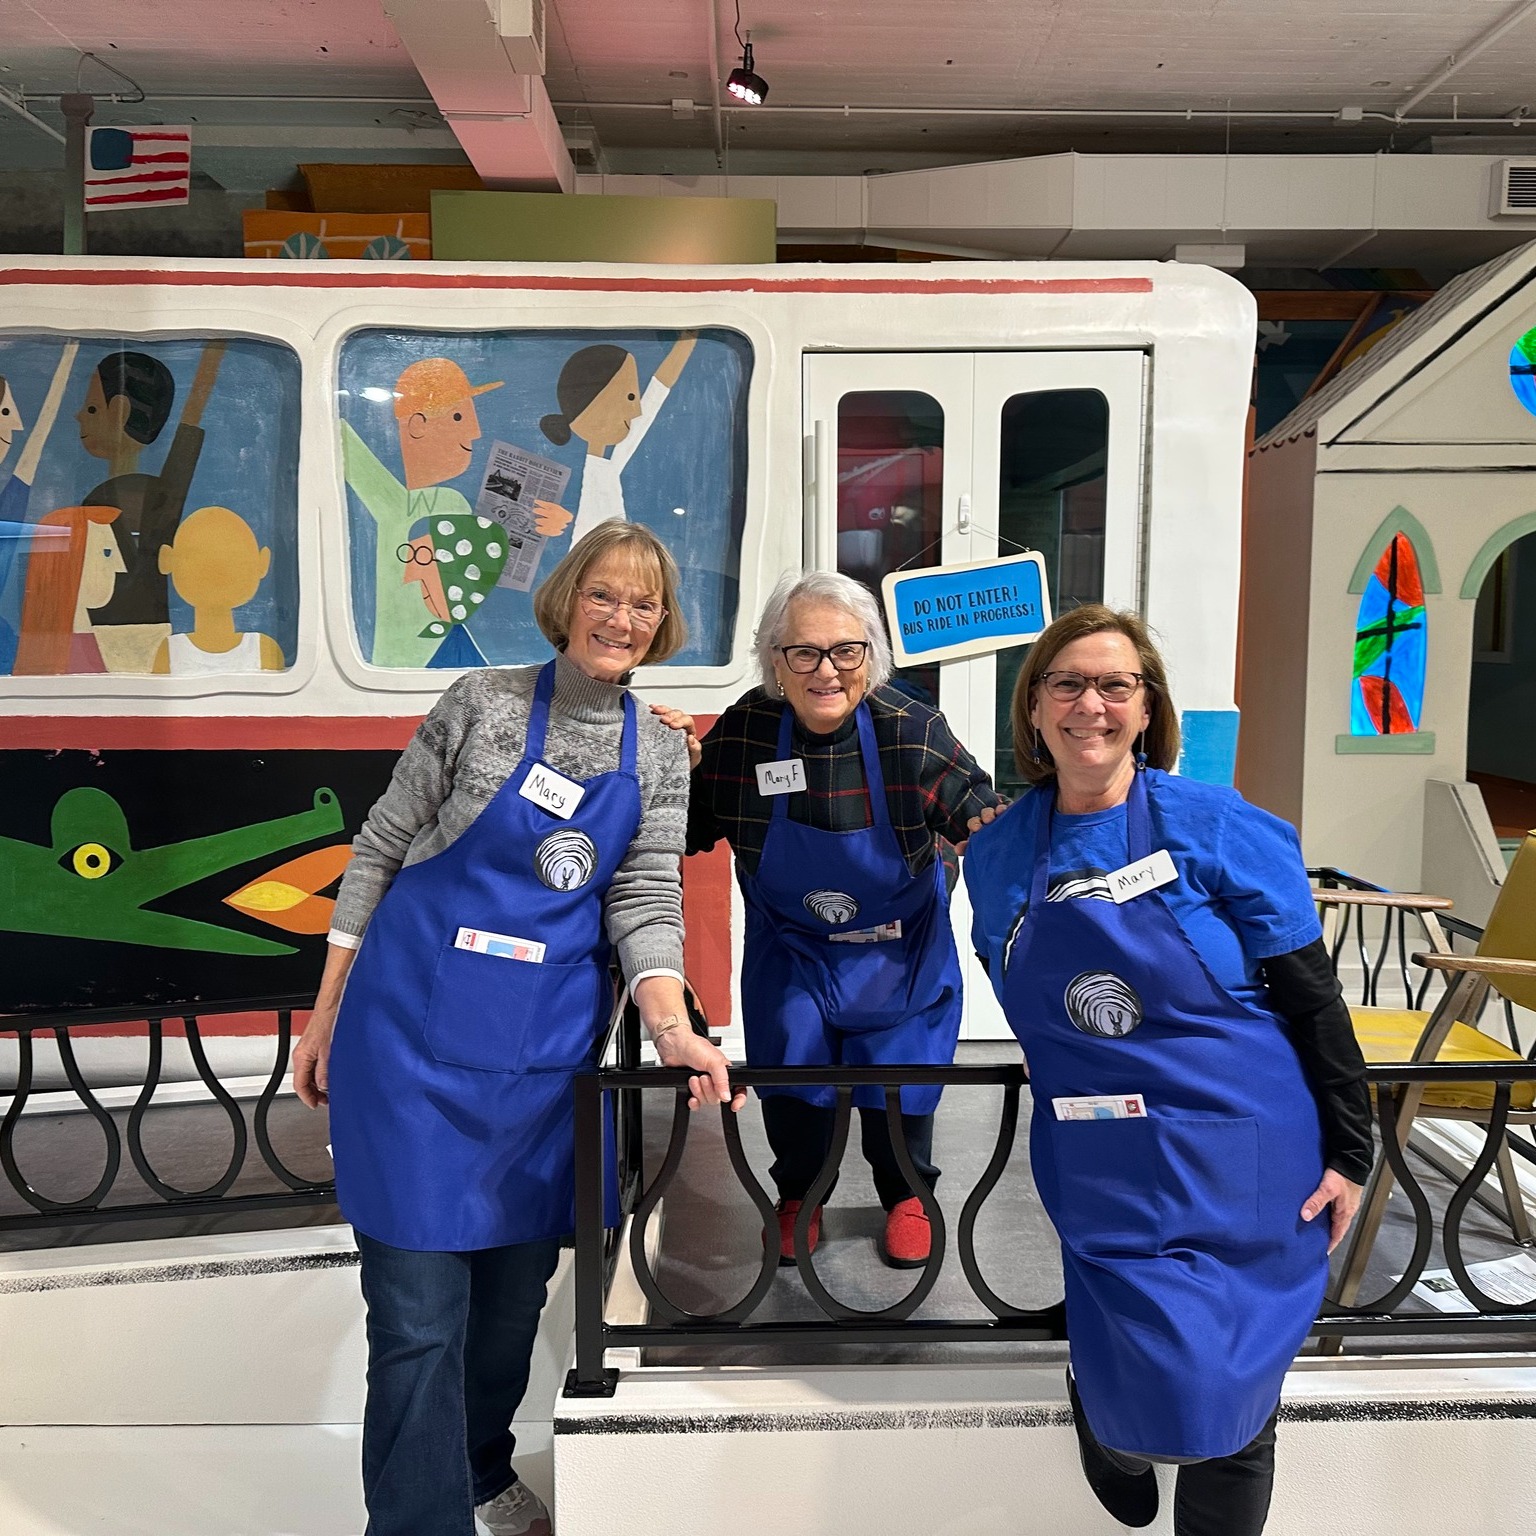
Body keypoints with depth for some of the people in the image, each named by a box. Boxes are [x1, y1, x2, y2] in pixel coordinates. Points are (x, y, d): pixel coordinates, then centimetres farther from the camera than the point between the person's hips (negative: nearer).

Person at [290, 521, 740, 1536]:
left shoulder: (661, 757, 6)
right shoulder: (484, 704, -4)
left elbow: (644, 902, -1)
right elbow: (381, 850, 0)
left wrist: (673, 1029, -18)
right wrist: (326, 1017, 0)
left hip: (547, 1049, 4)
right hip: (414, 1030, -3)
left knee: (517, 1285, 17)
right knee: (420, 1306, -2)